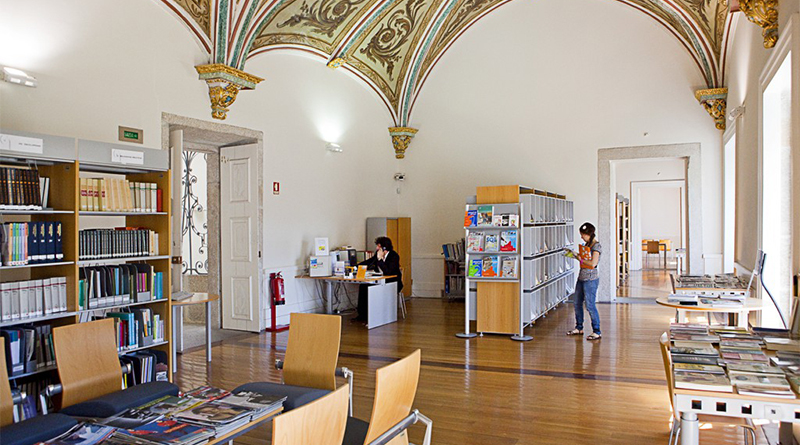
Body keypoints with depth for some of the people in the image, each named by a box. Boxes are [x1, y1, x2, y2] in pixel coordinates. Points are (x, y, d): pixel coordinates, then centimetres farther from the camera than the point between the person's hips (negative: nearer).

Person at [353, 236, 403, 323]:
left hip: (393, 283, -7)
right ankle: (362, 314, -9)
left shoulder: (394, 256, -17)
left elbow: (388, 272, -29)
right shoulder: (378, 254, 3)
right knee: (363, 285, -14)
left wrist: (380, 259, -28)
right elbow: (367, 262, 19)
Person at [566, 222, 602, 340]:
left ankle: (597, 332, 4)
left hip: (591, 279, -9)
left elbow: (593, 263, -22)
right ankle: (579, 328, 27)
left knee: (590, 305, -5)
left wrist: (580, 259, -12)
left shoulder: (596, 246, -14)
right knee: (577, 303, 14)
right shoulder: (586, 244, 13)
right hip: (581, 277, 9)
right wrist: (576, 255, 8)